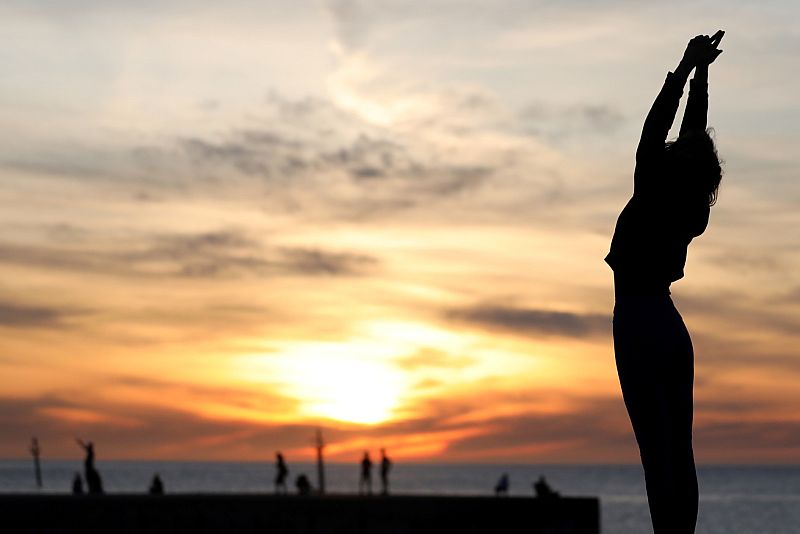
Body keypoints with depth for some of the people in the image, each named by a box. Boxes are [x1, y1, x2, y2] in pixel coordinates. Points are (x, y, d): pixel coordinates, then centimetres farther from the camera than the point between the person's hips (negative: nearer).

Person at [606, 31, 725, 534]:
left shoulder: (650, 205, -12)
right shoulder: (691, 215, 4)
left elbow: (655, 131, -12)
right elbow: (695, 132, 11)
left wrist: (687, 69, -9)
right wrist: (701, 75, 13)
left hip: (639, 332, -7)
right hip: (673, 331, 7)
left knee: (658, 452, -10)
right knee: (680, 453, 6)